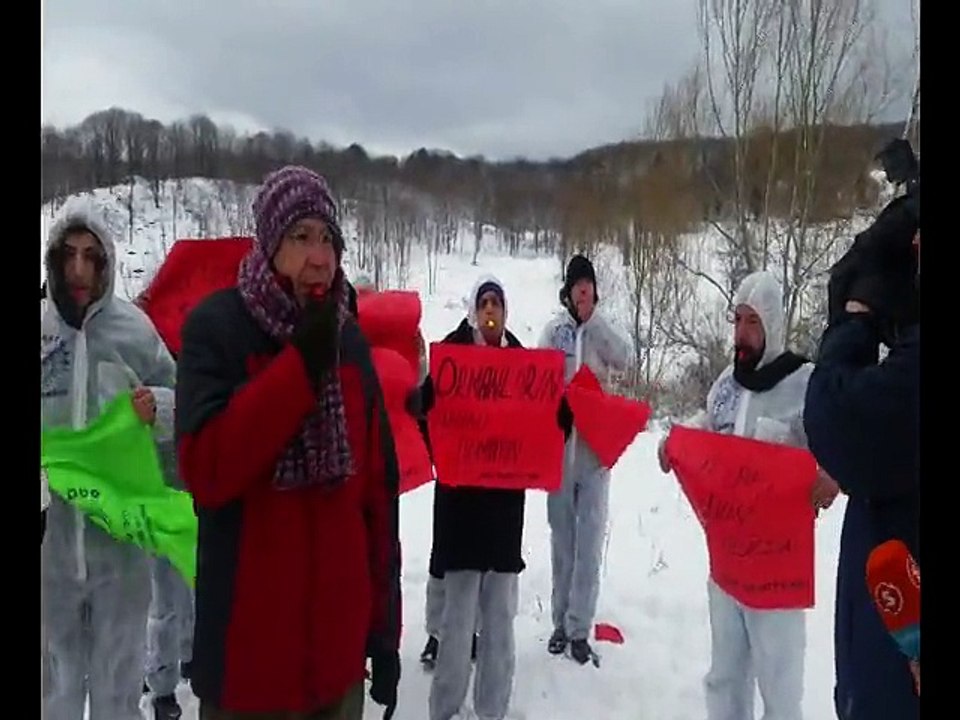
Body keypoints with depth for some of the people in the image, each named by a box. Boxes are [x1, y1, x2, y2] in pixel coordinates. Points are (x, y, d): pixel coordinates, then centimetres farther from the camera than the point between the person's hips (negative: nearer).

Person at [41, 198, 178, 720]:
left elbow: (180, 406, 1)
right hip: (52, 528, 2)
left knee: (117, 675, 12)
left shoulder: (133, 328, -5)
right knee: (56, 673, 19)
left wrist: (157, 408, -20)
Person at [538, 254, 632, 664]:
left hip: (596, 447, 0)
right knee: (561, 537, 10)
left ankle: (580, 628, 9)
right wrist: (557, 402, -18)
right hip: (559, 444, 1)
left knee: (590, 541, 0)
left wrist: (593, 319, -13)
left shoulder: (603, 329, 5)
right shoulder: (553, 331, 4)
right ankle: (560, 622, 23)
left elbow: (624, 360, -13)